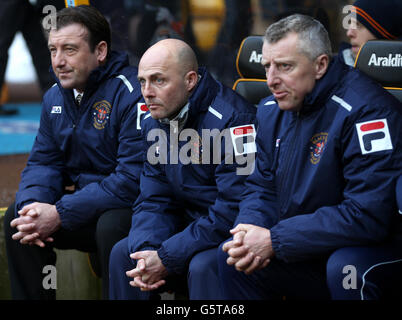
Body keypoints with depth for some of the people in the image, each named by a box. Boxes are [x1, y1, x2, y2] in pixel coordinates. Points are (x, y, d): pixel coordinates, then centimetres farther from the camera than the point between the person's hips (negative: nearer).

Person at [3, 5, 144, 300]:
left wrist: (60, 214, -26)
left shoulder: (133, 94, -21)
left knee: (113, 225, -36)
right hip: (88, 203, 8)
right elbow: (43, 162, 10)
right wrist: (31, 206, -15)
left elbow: (133, 181, -26)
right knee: (18, 216, -4)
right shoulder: (55, 98, 7)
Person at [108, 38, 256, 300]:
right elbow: (154, 201, 6)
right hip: (194, 226, 8)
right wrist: (146, 251, -16)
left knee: (202, 266, -33)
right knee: (123, 253, -5)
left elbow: (233, 211, -27)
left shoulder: (231, 119, -23)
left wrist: (167, 258, -24)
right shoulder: (154, 123, 5)